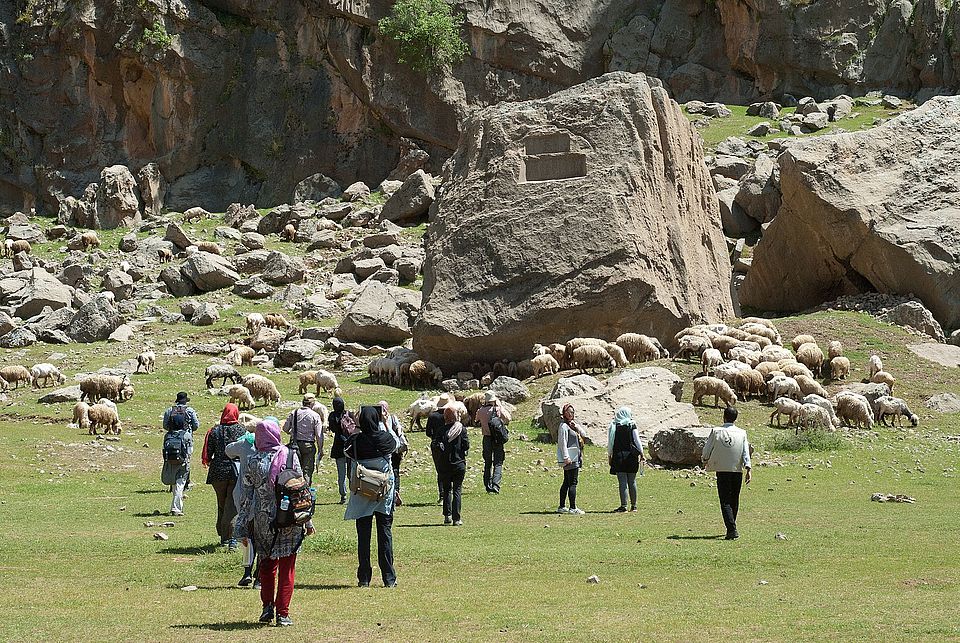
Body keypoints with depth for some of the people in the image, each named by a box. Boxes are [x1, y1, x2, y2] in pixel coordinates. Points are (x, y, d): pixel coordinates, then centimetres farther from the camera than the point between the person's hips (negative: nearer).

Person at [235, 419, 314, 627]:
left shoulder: (253, 462, -2)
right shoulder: (290, 456, -5)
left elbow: (247, 497, 1)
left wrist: (243, 530, 7)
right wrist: (307, 520, 5)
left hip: (262, 521, 1)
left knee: (266, 564, 19)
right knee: (287, 567, 5)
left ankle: (267, 606, 10)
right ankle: (282, 613, 3)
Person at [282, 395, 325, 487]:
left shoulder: (294, 413, 1)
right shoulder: (315, 415, -8)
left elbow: (285, 428, 7)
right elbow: (319, 435, -8)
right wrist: (320, 449, -1)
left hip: (295, 444, 3)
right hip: (309, 445, -3)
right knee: (307, 470, 2)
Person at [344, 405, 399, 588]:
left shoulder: (354, 441, -11)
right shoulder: (386, 439, -9)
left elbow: (346, 451, 12)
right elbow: (397, 443, 15)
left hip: (362, 493, 0)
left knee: (363, 534, 6)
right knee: (385, 533, 6)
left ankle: (364, 578, 6)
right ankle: (389, 578, 5)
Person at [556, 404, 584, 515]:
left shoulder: (573, 424, 18)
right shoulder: (564, 426, -10)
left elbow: (583, 434, 17)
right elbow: (562, 442, -16)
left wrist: (576, 427, -1)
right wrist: (566, 457, -21)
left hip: (575, 457, 10)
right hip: (570, 458, -10)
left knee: (567, 482, 13)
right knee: (573, 482, -12)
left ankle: (562, 507, 19)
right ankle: (573, 508, -14)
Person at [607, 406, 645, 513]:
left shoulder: (613, 426, -1)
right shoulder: (632, 426, -1)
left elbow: (610, 443, 0)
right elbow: (637, 441, -1)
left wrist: (609, 456, 9)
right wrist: (641, 454, 7)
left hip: (618, 456, -1)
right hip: (631, 456, 1)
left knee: (622, 482, -2)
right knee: (632, 482, 9)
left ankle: (623, 505, -6)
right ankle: (634, 505, 13)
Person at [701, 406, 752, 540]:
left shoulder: (716, 431, -5)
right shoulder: (741, 433, 0)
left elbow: (707, 450, 2)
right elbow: (746, 453, -5)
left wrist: (705, 461, 22)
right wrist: (748, 470, -5)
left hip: (722, 470, -2)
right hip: (737, 470, 2)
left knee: (725, 502, -3)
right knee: (734, 501, 16)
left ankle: (732, 529, -17)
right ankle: (731, 528, 26)